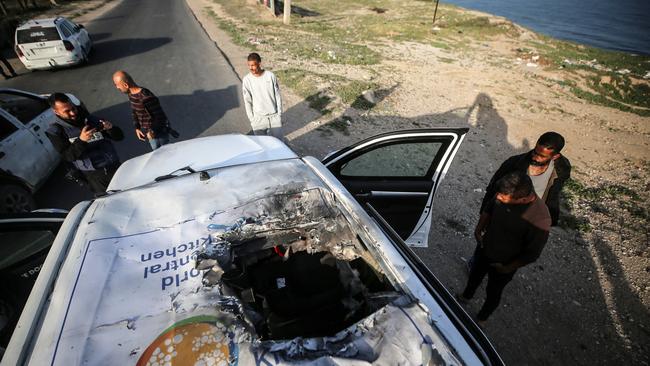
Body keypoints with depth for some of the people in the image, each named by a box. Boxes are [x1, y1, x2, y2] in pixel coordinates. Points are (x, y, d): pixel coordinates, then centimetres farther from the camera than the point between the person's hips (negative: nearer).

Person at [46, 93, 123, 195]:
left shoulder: (90, 119, 7)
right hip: (93, 174, -2)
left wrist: (110, 128, -16)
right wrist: (81, 140, -25)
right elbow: (68, 156, -9)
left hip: (115, 166, 2)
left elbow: (119, 136, 6)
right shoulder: (55, 131, 2)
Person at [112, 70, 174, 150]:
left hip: (159, 132, -8)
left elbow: (160, 116, -26)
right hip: (148, 131, 8)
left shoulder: (146, 98, -31)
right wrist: (137, 128, 6)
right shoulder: (131, 94, -1)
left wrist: (153, 131, -19)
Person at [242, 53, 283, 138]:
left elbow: (278, 96, 0)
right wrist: (252, 119, -3)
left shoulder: (270, 76, -7)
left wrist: (279, 114, 0)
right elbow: (247, 101, -1)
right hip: (258, 118, 0)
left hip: (274, 116, 0)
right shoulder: (246, 80, -6)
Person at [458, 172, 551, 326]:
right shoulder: (504, 194, -24)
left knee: (493, 293, 23)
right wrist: (479, 230, -2)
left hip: (502, 265, -4)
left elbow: (532, 253, -23)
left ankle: (482, 318, 53)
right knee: (475, 274, 30)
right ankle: (466, 296, 62)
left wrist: (508, 268, -13)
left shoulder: (540, 219, -37)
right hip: (485, 248, 4)